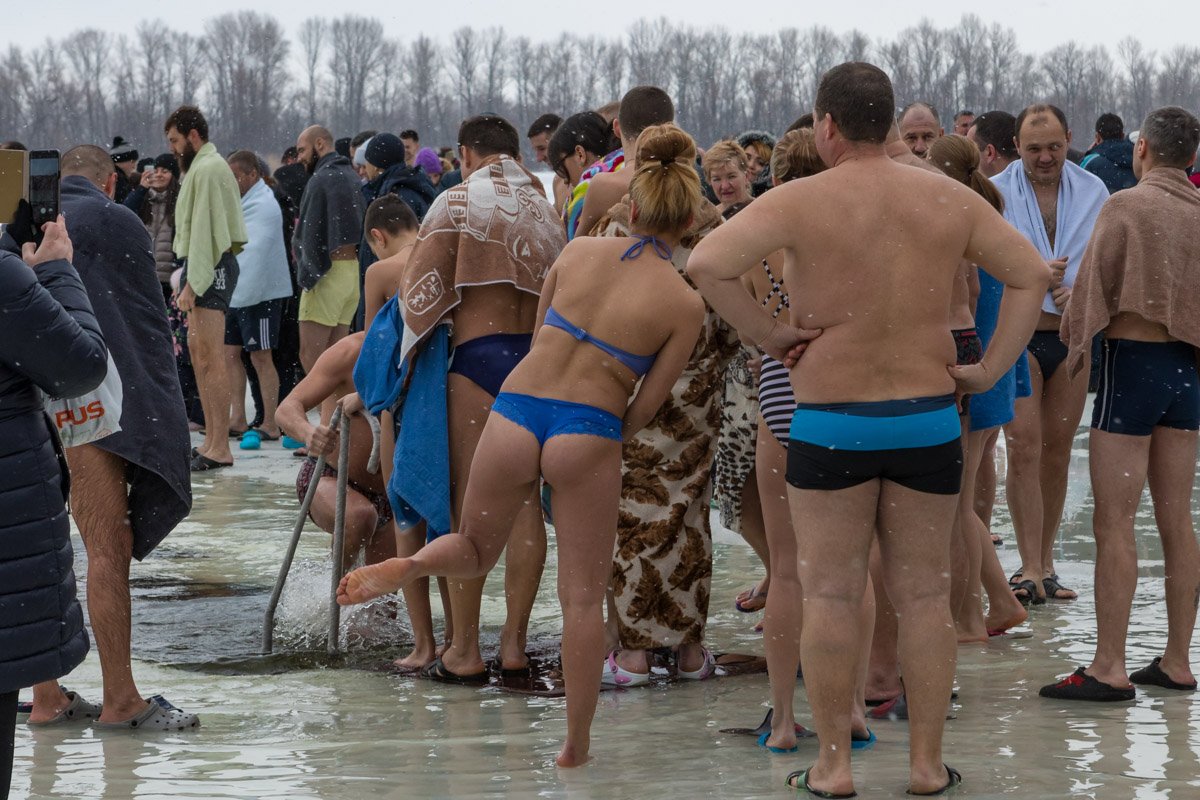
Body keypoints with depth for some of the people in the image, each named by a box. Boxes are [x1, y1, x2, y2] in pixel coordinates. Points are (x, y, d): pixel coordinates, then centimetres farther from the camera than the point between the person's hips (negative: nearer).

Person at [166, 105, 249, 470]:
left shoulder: (208, 169, -13)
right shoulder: (204, 166, 19)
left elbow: (204, 230, -19)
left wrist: (193, 283, -21)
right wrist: (189, 278, 15)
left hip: (210, 265, -11)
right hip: (205, 266, 11)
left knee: (211, 356, -11)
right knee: (197, 351, 14)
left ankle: (220, 449, -13)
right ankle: (211, 439, 20)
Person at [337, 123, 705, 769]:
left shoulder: (577, 253, 4)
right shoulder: (685, 304, -4)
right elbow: (644, 407, -1)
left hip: (514, 416, 3)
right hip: (589, 435, -2)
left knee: (474, 552, 24)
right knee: (582, 596, 9)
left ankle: (406, 567, -8)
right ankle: (576, 745, 10)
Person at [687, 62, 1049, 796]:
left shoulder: (801, 201, -10)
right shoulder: (948, 198, 1)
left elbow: (707, 264, -22)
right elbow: (1033, 274, 3)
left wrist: (768, 334, -11)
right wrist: (989, 370, 3)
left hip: (831, 425, -3)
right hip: (929, 422, 3)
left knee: (832, 596, 5)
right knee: (925, 595, 9)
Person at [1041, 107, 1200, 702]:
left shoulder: (1126, 206, -11)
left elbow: (1093, 286, -6)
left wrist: (1076, 343, 10)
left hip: (1132, 361, -6)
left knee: (1113, 524, -5)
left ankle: (1109, 667, -7)